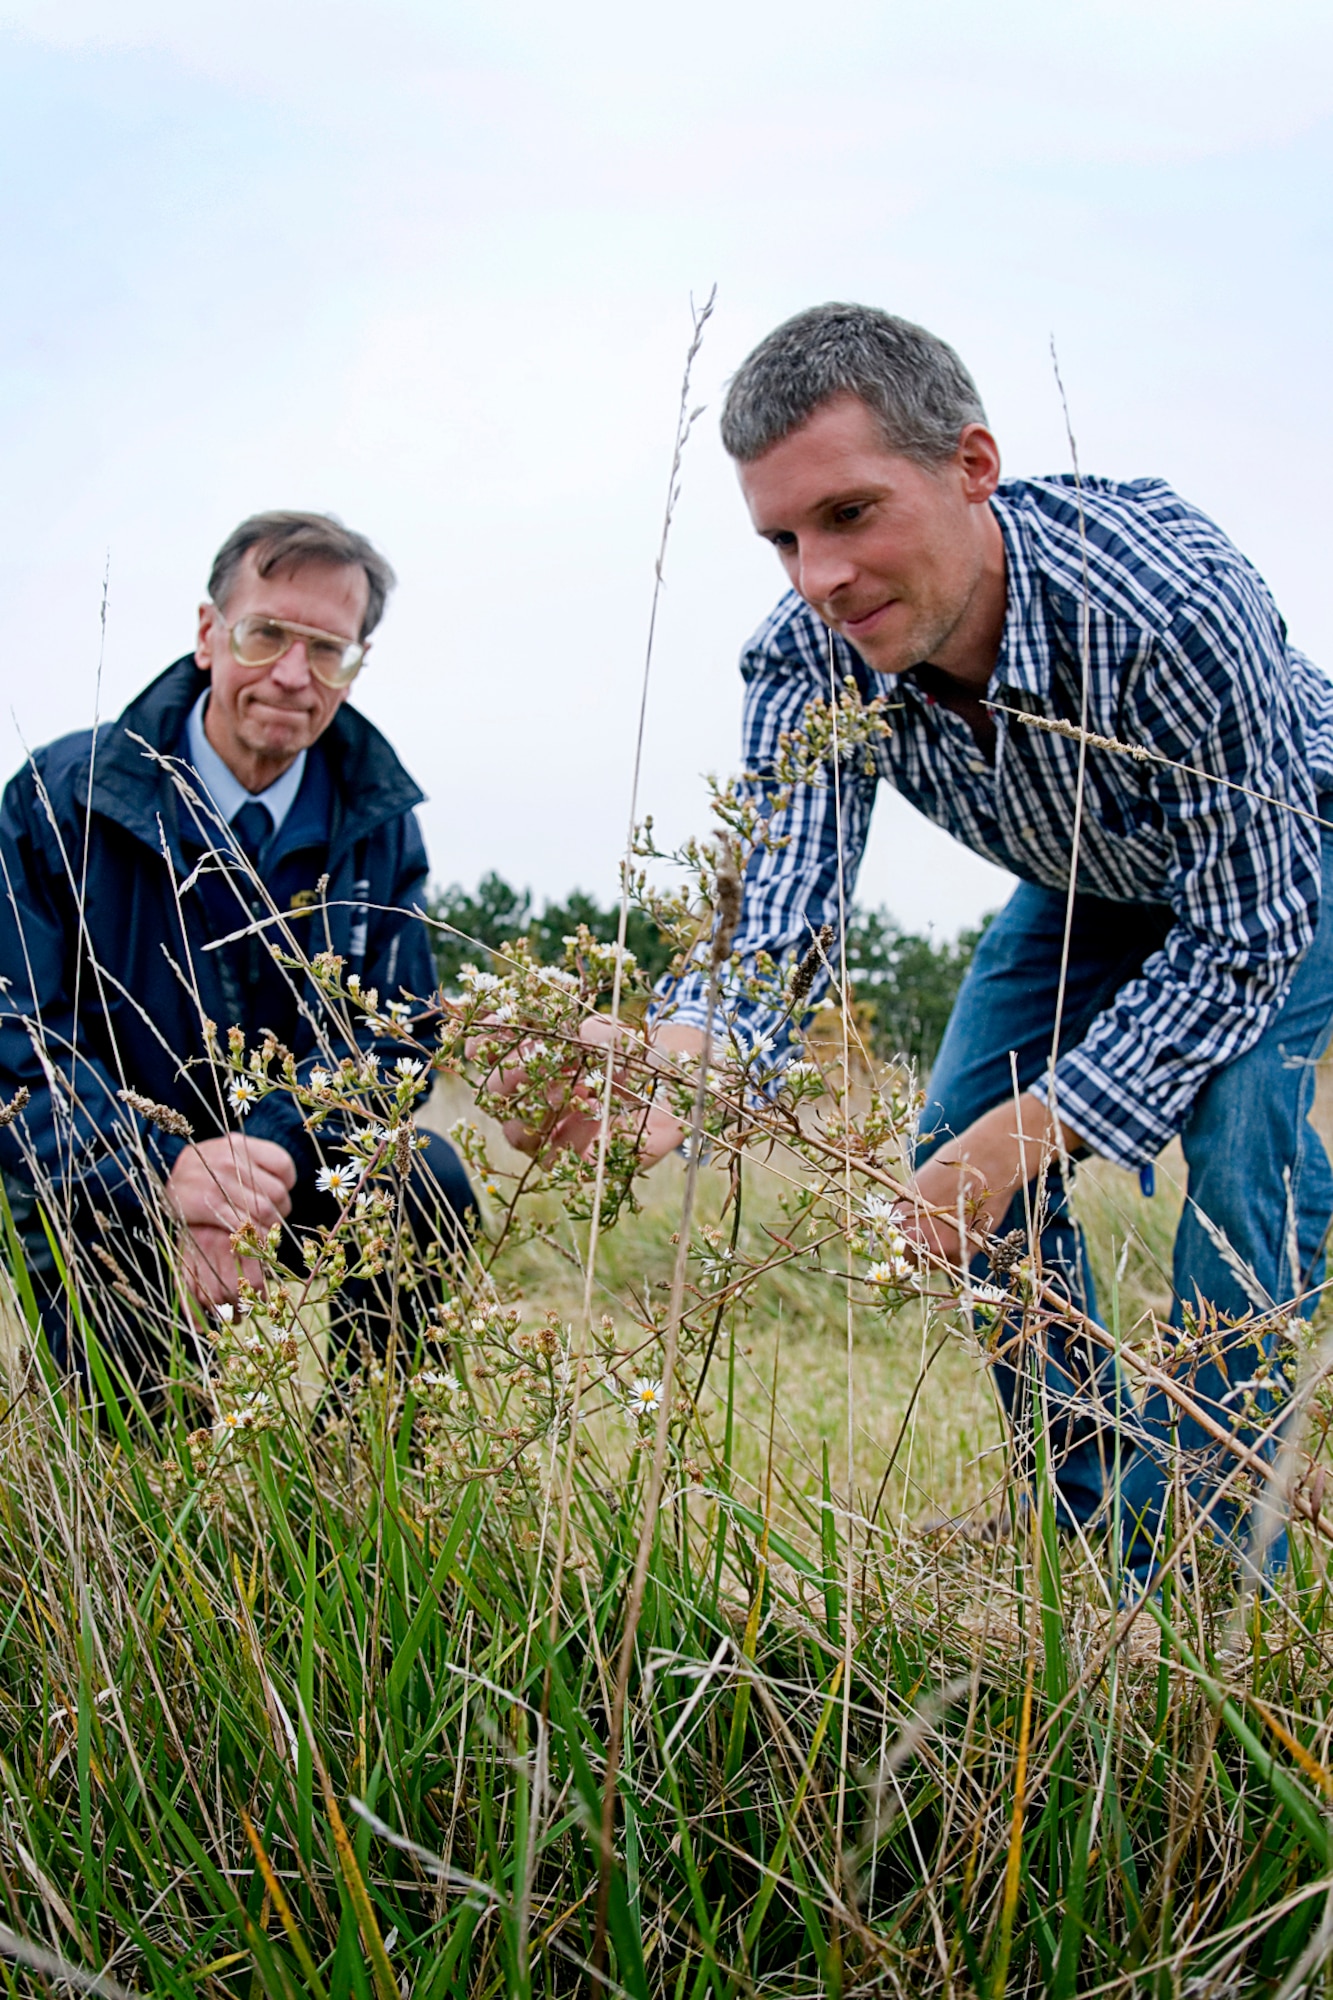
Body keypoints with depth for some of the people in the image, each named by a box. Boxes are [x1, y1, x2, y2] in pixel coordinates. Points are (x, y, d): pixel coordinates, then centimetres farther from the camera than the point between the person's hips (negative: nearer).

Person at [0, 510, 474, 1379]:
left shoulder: (378, 821, -1)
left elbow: (393, 1033, -6)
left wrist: (270, 1152, -27)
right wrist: (159, 1174, -32)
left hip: (297, 1176, 2)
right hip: (101, 1202, -2)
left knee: (426, 1175, -26)